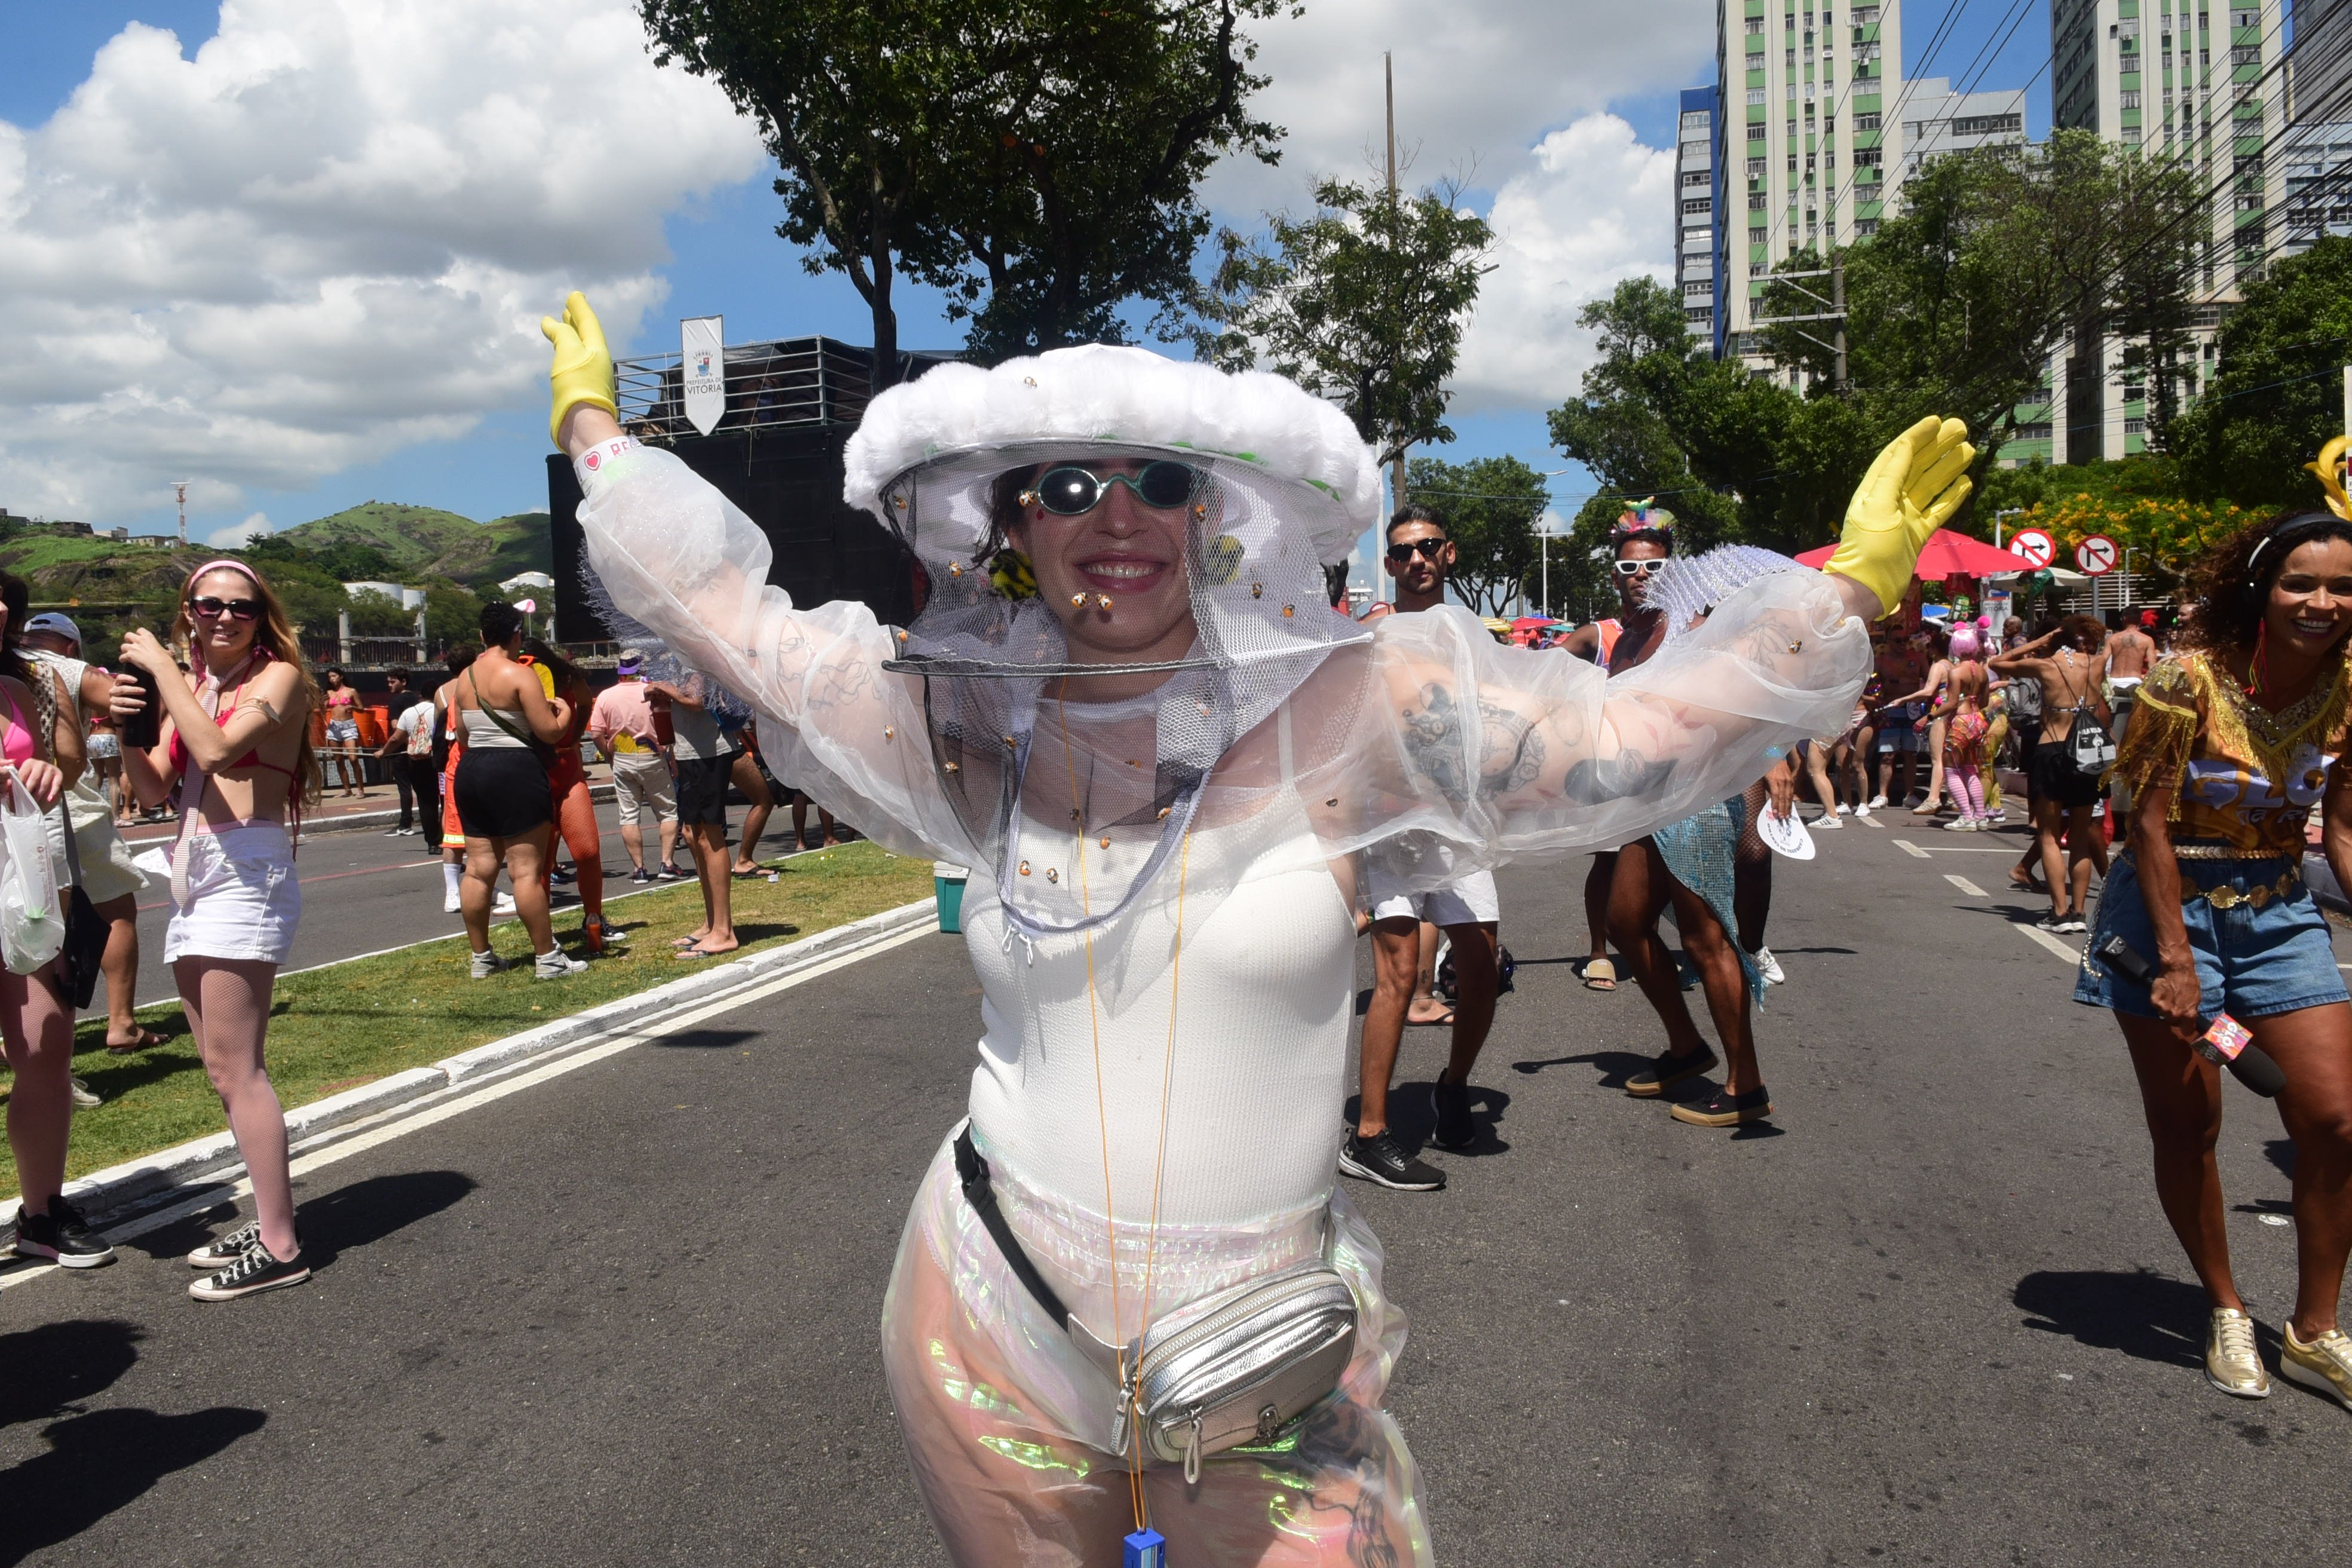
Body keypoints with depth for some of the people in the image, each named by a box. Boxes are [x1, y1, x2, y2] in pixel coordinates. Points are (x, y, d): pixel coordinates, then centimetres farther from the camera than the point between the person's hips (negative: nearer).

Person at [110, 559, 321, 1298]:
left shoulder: (279, 676, -4)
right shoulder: (191, 684, 16)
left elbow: (218, 748, -21)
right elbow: (155, 788, 11)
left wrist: (160, 665, -13)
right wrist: (125, 725, -5)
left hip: (247, 874, -8)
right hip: (193, 878, 8)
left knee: (236, 1071, -10)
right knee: (225, 1071, 11)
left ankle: (280, 1247, -6)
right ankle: (268, 1218, 20)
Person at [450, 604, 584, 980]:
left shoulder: (464, 677, 12)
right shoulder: (519, 674, -11)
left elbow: (462, 736, 18)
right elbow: (550, 731, -13)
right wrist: (563, 710, 7)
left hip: (470, 770, 8)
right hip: (516, 773, -7)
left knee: (478, 868, 10)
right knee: (526, 869, -5)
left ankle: (481, 958, 17)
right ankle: (547, 959, 0)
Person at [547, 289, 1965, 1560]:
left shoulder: (1340, 714, -8)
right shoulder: (960, 725, -2)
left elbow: (1636, 734, -6)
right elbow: (722, 610, 9)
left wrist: (1852, 583, -8)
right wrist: (596, 429, 18)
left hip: (1267, 1351, -1)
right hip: (996, 1335, 2)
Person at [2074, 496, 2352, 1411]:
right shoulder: (2190, 680, -17)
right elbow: (2150, 823, -15)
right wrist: (2177, 961, -17)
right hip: (2172, 904, -4)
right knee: (2186, 1129, 4)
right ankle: (2225, 1310, 25)